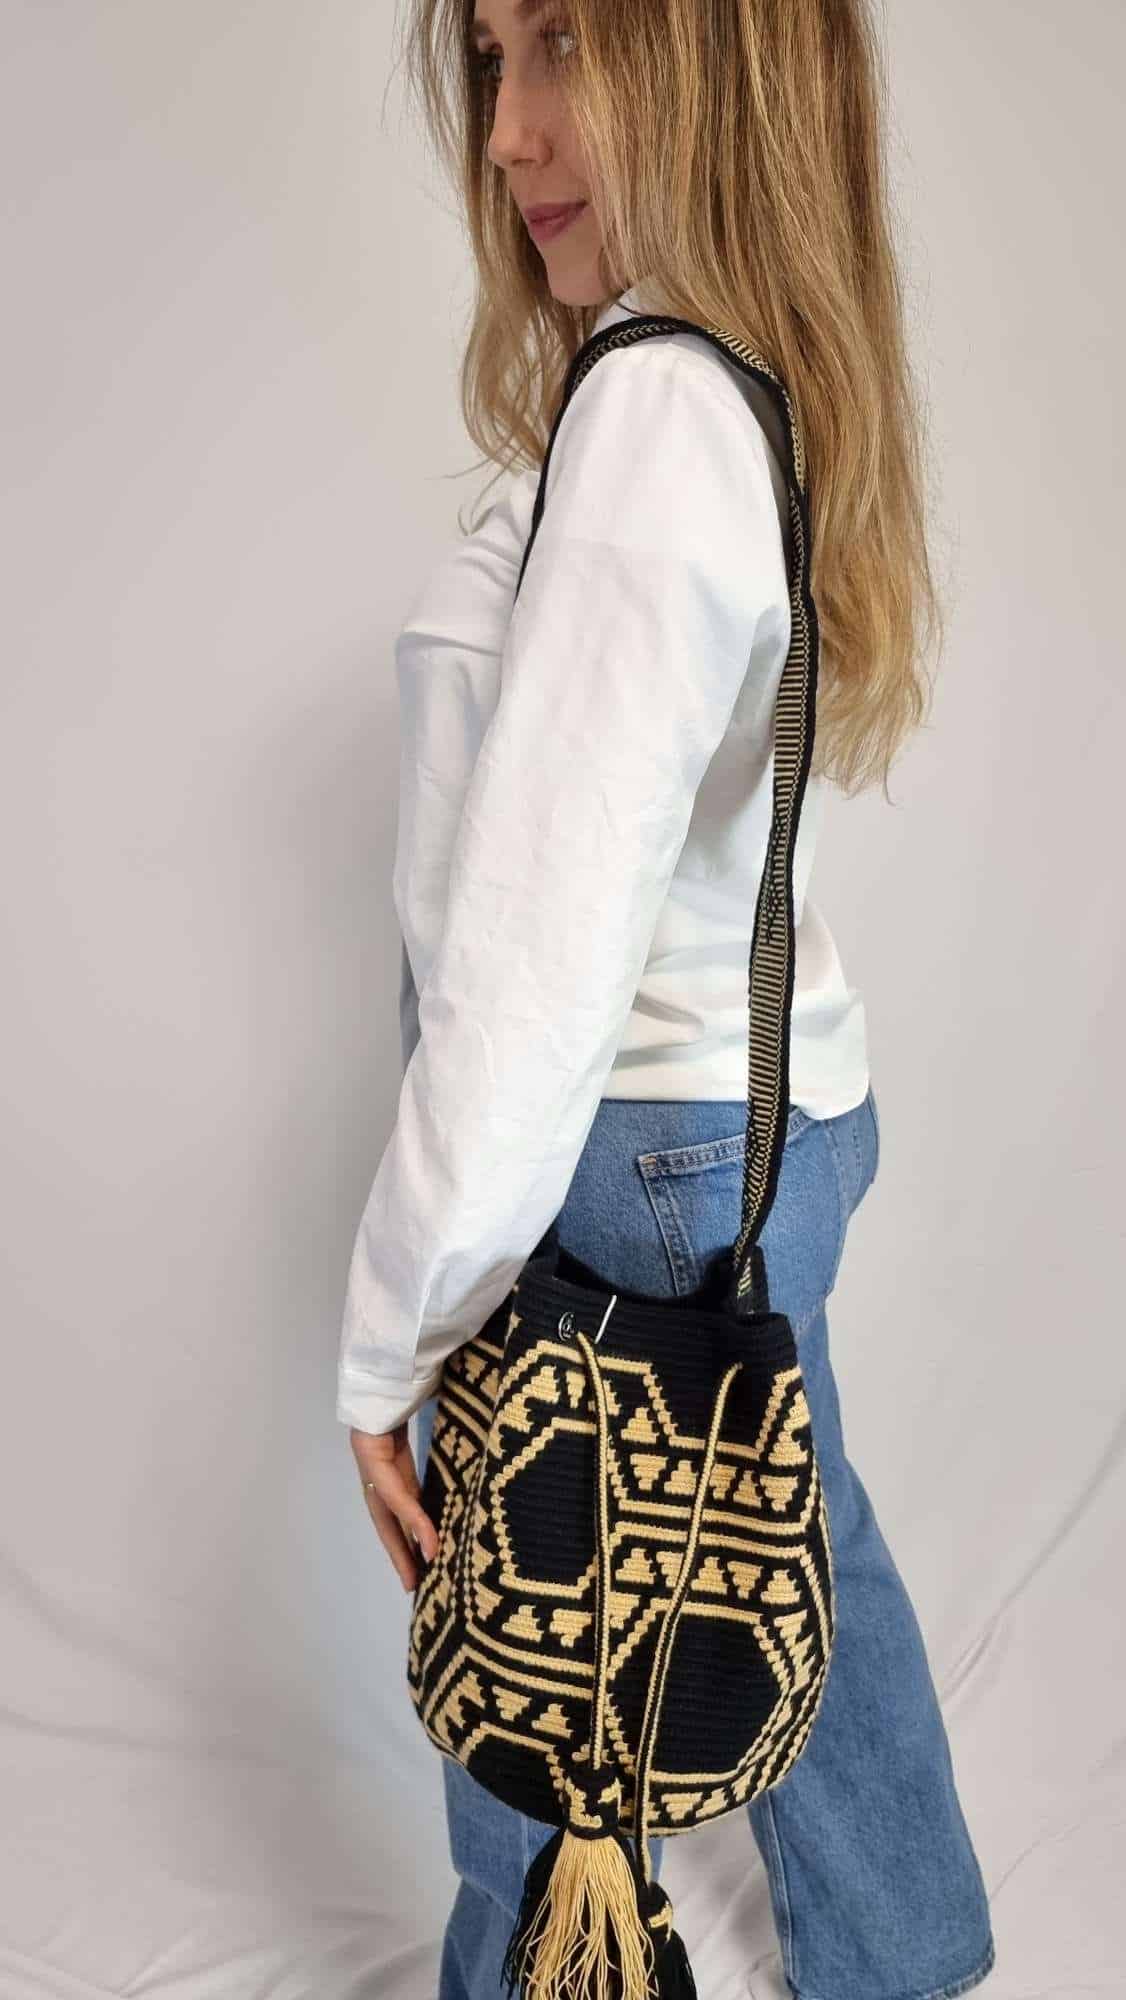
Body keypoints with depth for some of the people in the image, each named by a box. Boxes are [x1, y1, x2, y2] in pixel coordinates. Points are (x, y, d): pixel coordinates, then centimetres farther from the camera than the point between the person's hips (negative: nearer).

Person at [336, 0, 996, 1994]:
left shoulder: (659, 409, -23)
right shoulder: (777, 392, 7)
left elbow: (542, 946, -28)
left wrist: (398, 1338, -18)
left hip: (637, 1150, -10)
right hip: (772, 1091, 10)